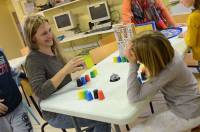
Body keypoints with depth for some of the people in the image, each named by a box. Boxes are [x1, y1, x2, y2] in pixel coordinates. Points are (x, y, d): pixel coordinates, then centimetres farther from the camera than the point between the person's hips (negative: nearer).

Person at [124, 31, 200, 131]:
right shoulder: (167, 54, -15)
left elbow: (134, 97, -31)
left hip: (186, 114, -7)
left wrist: (132, 63, -33)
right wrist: (149, 70, -10)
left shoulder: (170, 69, -35)